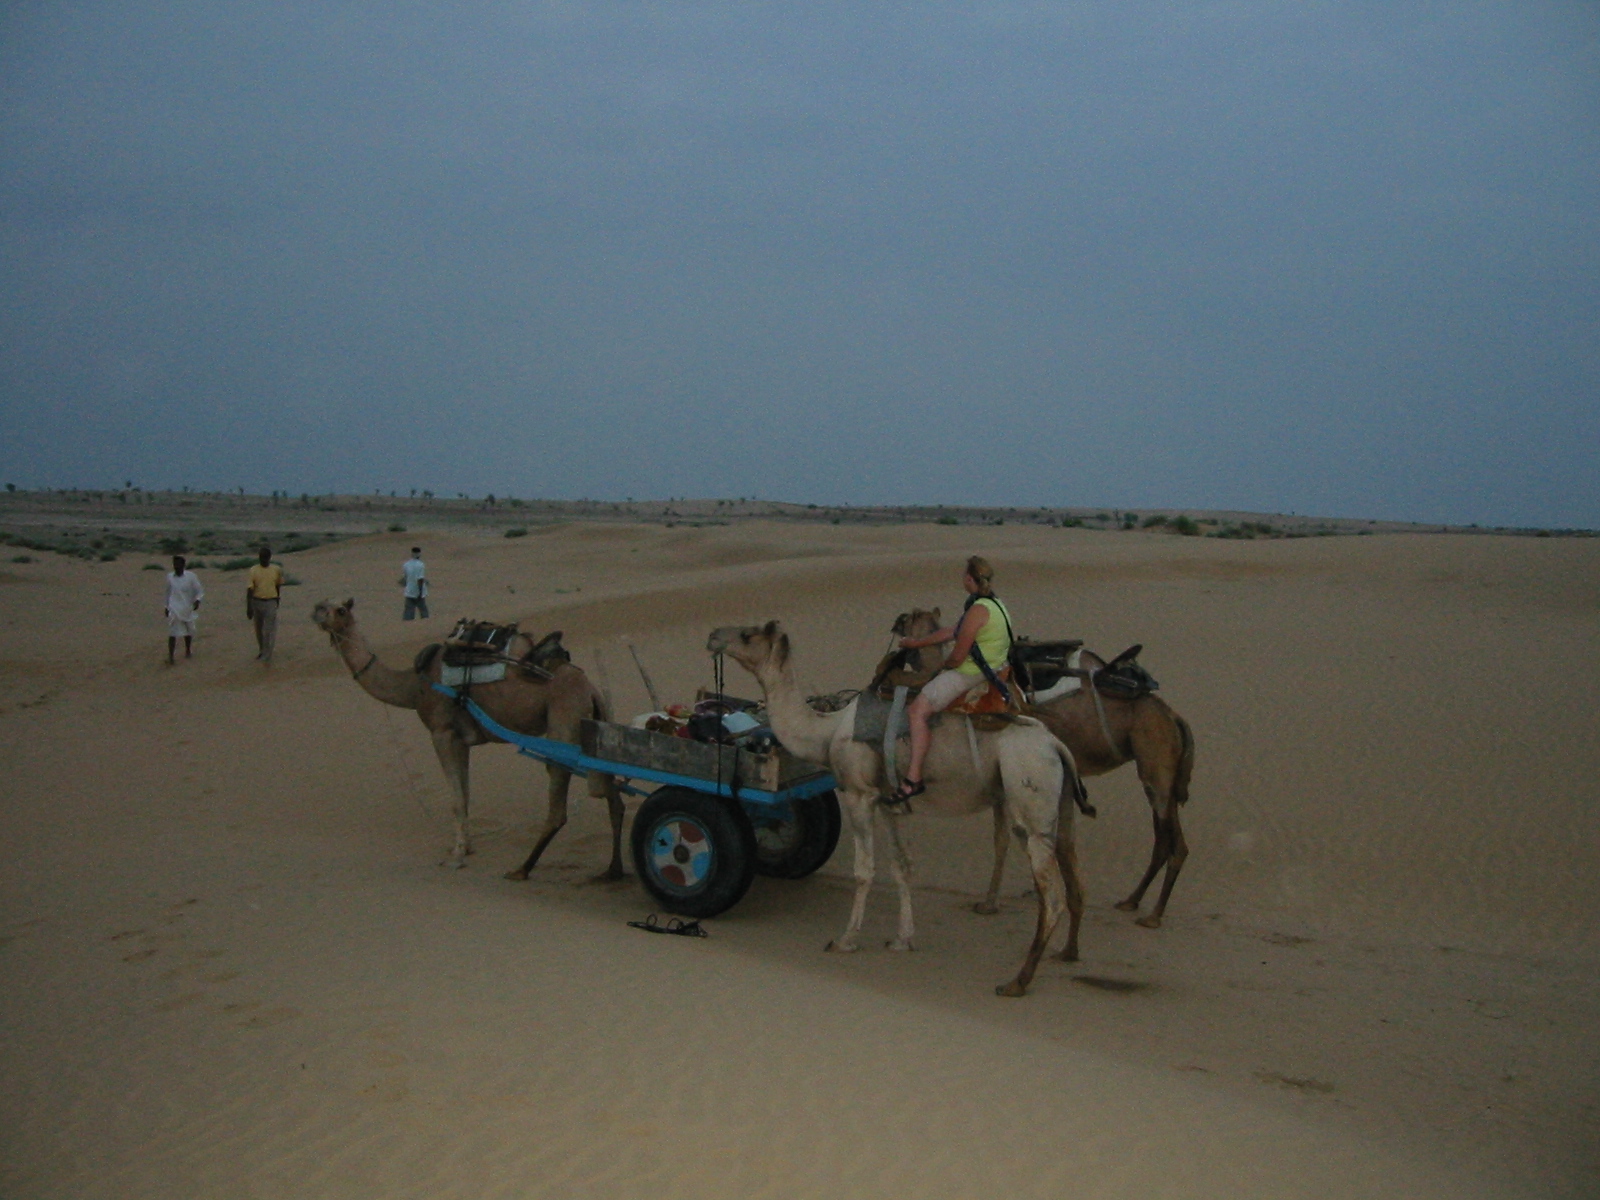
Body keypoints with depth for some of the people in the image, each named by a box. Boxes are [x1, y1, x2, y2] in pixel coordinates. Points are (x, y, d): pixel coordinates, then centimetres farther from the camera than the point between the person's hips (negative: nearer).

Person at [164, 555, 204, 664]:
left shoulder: (191, 576, -7)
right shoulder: (170, 577, 1)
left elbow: (200, 591, -4)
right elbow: (168, 593, 14)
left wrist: (197, 601, -23)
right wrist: (166, 607, 15)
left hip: (188, 609, 0)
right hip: (174, 610, 0)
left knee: (188, 632, 18)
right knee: (172, 633, -13)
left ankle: (188, 651, 40)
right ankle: (171, 656, -16)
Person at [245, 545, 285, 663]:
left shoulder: (277, 570, -2)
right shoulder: (253, 571, -5)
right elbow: (249, 589, -6)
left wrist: (278, 600, 18)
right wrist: (248, 608, -9)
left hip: (271, 603, -1)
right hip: (256, 602, 1)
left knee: (269, 631, -7)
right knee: (259, 629, 16)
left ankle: (267, 656, -5)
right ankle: (261, 650, 36)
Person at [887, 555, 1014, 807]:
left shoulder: (978, 610, -20)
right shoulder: (995, 604, 12)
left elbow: (957, 657, -20)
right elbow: (951, 631, 19)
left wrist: (944, 665, 3)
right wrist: (916, 643, 22)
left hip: (970, 675, -11)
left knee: (917, 711, -15)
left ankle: (913, 777, -21)